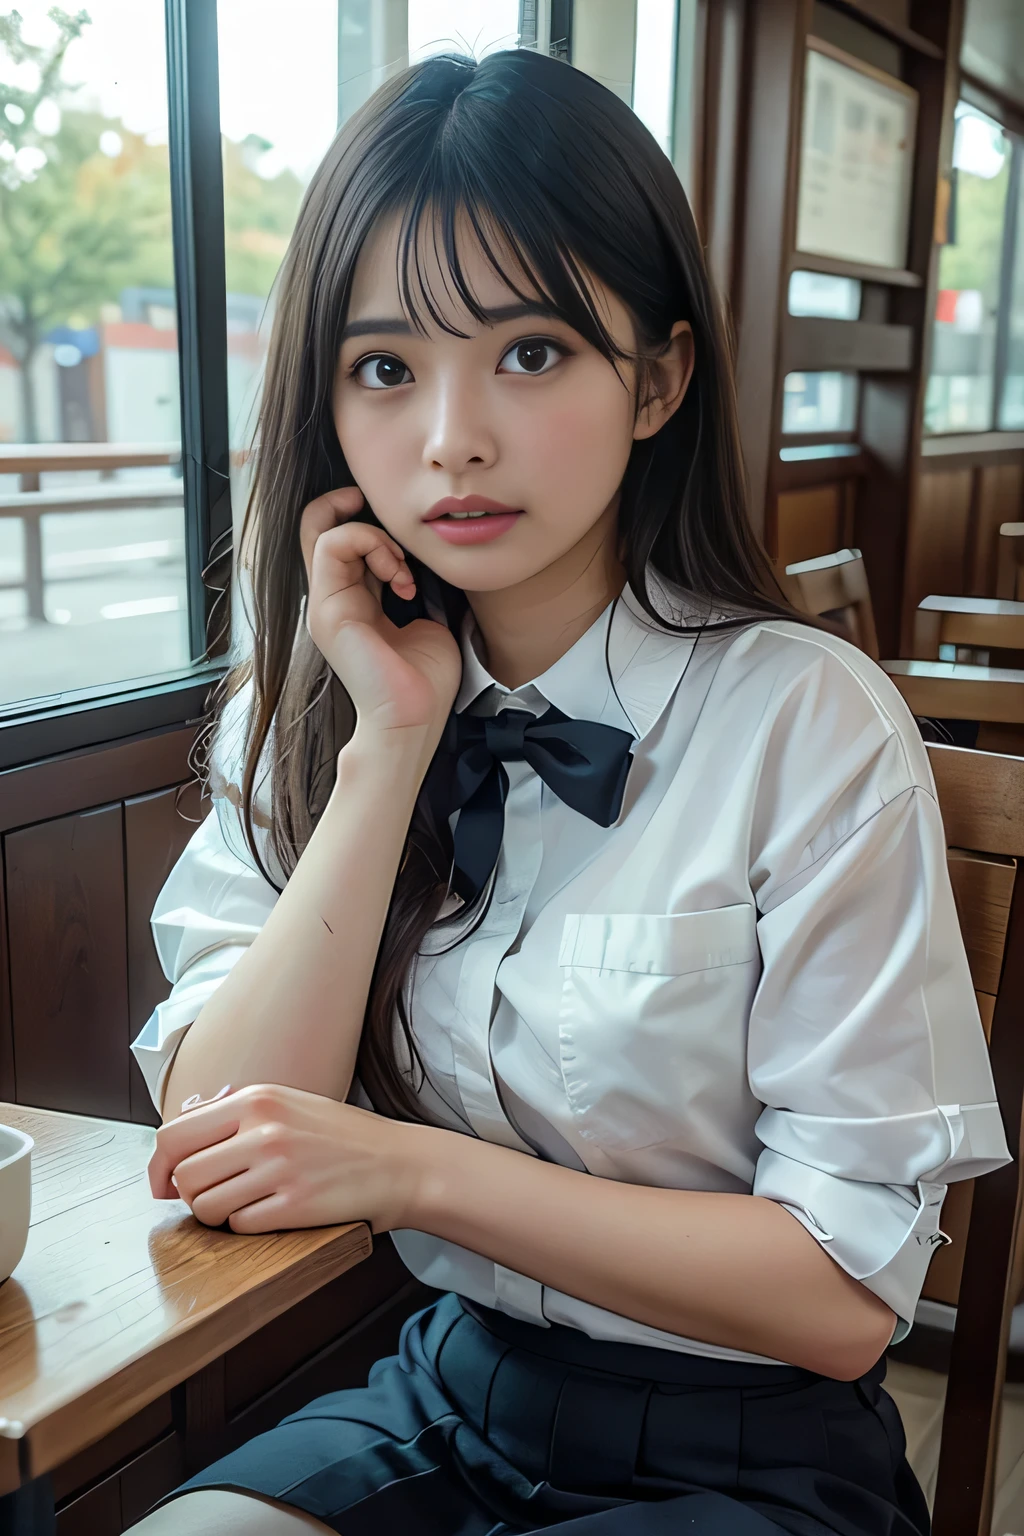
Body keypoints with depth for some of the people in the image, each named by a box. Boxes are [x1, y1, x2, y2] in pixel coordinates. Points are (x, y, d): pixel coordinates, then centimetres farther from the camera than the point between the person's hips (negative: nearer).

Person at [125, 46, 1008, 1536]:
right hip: (446, 1398, 3)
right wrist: (391, 742, -18)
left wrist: (410, 1168, -20)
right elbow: (215, 1150, -12)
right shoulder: (304, 707, -3)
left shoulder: (810, 722, -17)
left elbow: (845, 1289, -16)